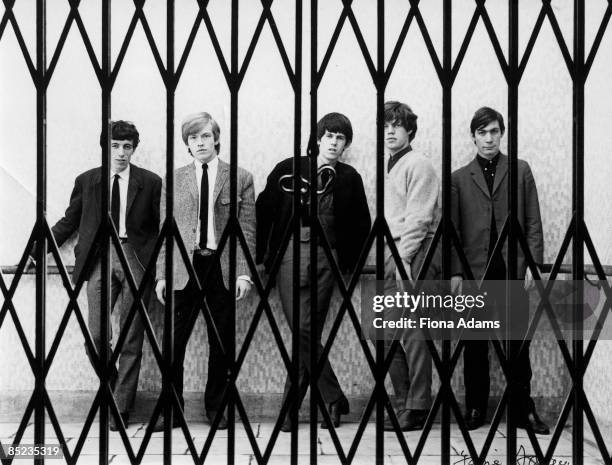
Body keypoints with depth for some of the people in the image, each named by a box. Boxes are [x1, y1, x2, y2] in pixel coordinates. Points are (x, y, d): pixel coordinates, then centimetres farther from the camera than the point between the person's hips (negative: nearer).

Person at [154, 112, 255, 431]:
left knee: (222, 343, 6)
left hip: (223, 269, 0)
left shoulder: (240, 179, 5)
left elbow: (247, 229, 2)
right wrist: (161, 274, 2)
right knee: (174, 342, -2)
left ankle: (216, 407, 19)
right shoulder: (173, 181, 9)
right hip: (184, 267, 1)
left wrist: (244, 272, -6)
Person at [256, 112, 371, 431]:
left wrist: (349, 262, 9)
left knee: (307, 333, -3)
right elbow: (264, 210, 6)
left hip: (326, 258, 1)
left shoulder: (349, 178, 8)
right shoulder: (289, 169, 5)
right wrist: (259, 255, 2)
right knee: (304, 332, -9)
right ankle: (333, 399, 0)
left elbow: (361, 225, 16)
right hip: (291, 253, -1)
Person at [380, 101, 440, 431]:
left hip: (414, 254, -9)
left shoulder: (418, 164, -6)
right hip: (392, 254, 9)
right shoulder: (389, 168, 21)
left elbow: (418, 218, -14)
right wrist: (390, 256, 13)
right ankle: (404, 403, 15)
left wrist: (405, 258, -19)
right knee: (390, 335, 8)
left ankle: (418, 408, -5)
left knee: (412, 333, -9)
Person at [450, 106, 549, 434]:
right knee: (475, 345, 5)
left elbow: (533, 222, 6)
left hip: (513, 270, 0)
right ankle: (475, 408, 12)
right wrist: (455, 273, -2)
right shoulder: (459, 178, 9)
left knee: (518, 341, 2)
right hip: (474, 270, 0)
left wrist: (533, 263, -3)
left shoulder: (521, 171, 9)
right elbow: (453, 229, 5)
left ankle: (524, 409, 7)